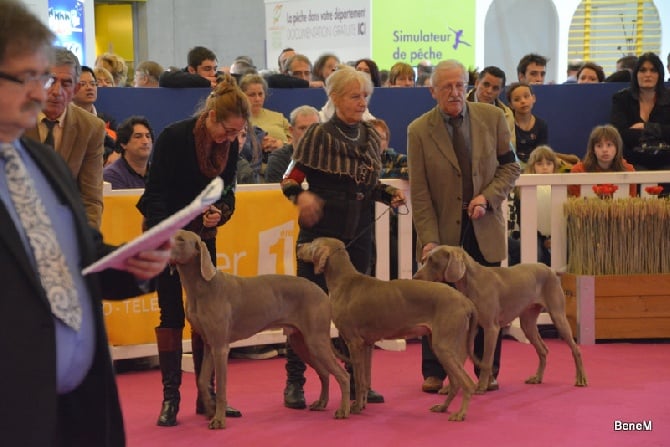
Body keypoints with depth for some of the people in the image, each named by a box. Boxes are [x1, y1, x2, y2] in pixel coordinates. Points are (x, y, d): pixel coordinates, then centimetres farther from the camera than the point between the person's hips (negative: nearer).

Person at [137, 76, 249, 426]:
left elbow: (226, 191, 4)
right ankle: (170, 397, -1)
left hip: (203, 234, 5)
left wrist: (220, 213, -19)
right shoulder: (174, 137, -20)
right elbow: (156, 194, -20)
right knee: (172, 313, -5)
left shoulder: (229, 146, -4)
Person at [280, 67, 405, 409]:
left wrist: (389, 194, -1)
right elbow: (291, 178, -8)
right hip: (321, 232, -5)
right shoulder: (319, 134, -9)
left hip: (358, 235, 5)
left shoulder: (370, 136, 9)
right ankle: (294, 382, 7)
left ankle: (356, 380, 18)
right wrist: (301, 196, -29)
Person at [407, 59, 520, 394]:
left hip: (484, 228, 2)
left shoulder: (492, 118, -1)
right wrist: (428, 238, -14)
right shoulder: (419, 131, -7)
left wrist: (489, 196, -12)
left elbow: (509, 165, 6)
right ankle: (434, 374, 17)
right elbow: (419, 192, -8)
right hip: (443, 230, -1)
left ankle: (488, 372, 19)